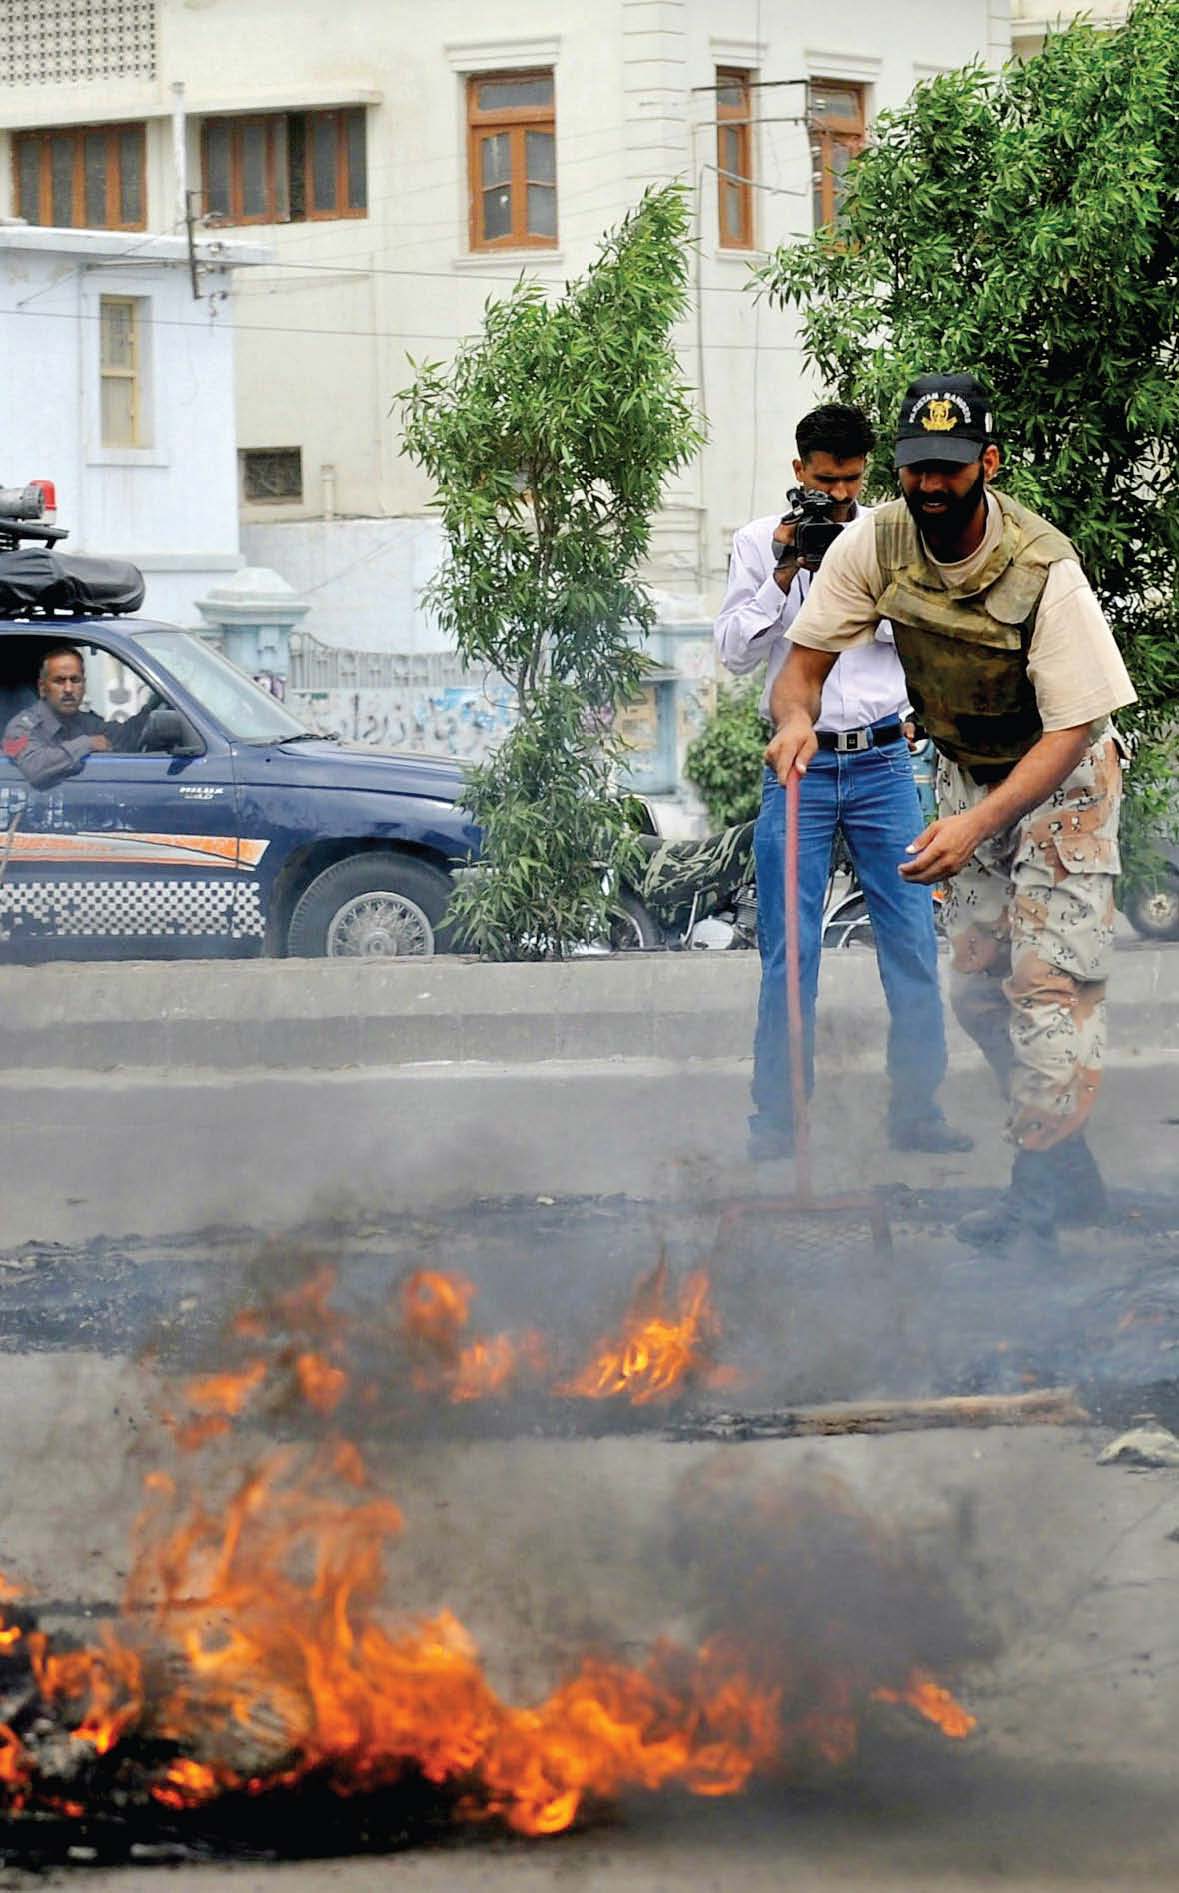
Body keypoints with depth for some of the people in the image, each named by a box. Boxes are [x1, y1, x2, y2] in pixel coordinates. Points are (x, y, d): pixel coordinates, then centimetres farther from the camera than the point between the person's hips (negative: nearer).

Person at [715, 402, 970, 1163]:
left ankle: (918, 1109, 7)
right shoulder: (760, 542, 6)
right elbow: (736, 651, 0)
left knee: (913, 941, -1)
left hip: (882, 764, 1)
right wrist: (784, 574, -12)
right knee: (789, 951, -3)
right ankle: (778, 1120, 2)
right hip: (798, 765, -1)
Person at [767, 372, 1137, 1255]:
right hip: (967, 773, 6)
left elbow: (1071, 729, -29)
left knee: (1049, 981, -16)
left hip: (1060, 779, -6)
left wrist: (976, 825, -41)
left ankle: (1042, 1191, -13)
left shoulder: (1045, 568, -31)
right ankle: (1071, 1171, 19)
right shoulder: (876, 545, -17)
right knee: (977, 984, 7)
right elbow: (807, 661, -9)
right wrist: (795, 717, -34)